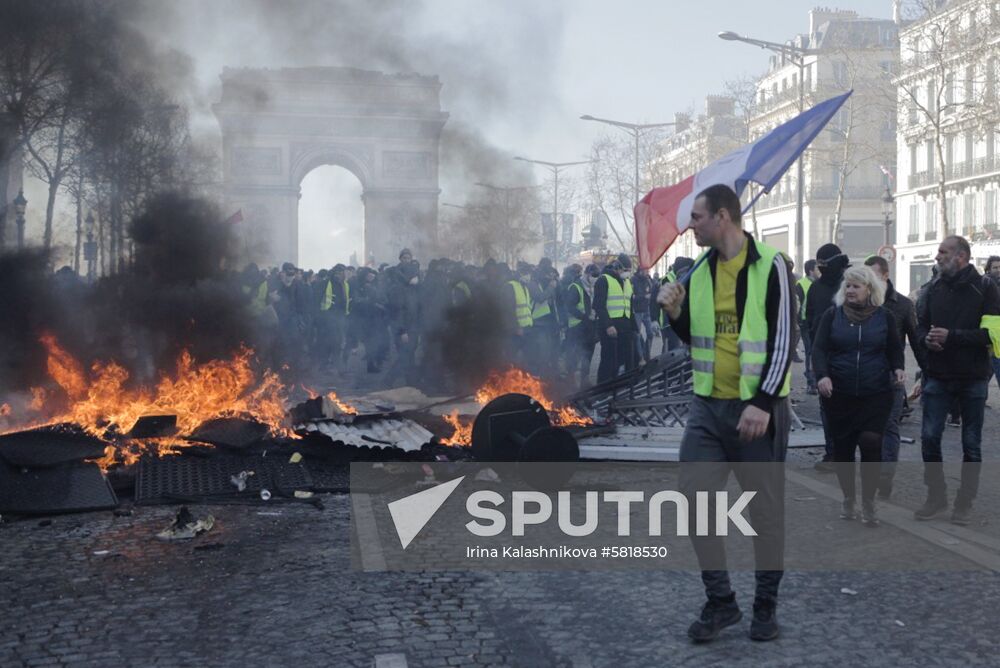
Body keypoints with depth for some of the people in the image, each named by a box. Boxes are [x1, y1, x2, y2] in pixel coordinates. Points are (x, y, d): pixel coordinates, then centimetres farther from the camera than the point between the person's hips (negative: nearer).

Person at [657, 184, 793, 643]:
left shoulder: (770, 267, -9)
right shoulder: (700, 272, 9)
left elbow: (783, 341, -12)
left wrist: (763, 403, -19)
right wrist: (676, 313, -2)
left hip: (758, 407, -5)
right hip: (707, 404, 5)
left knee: (766, 507, 5)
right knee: (695, 497, 1)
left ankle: (766, 604, 20)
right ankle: (720, 601, 14)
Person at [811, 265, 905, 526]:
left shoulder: (885, 317, 5)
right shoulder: (832, 315, 3)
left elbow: (895, 349, 15)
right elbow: (819, 348, -2)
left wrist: (897, 368, -5)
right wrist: (822, 375, -18)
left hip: (876, 394, -1)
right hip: (838, 394, 1)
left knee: (871, 442, -13)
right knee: (842, 447, 6)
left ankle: (868, 503, 1)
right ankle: (848, 499, 25)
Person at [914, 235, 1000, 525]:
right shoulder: (934, 288, 7)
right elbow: (920, 325, 10)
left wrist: (952, 336, -22)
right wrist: (926, 338, -12)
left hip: (973, 378, -3)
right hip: (938, 376, 3)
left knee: (971, 443, 7)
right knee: (929, 437, 0)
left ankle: (964, 503, 18)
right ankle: (936, 497, 16)